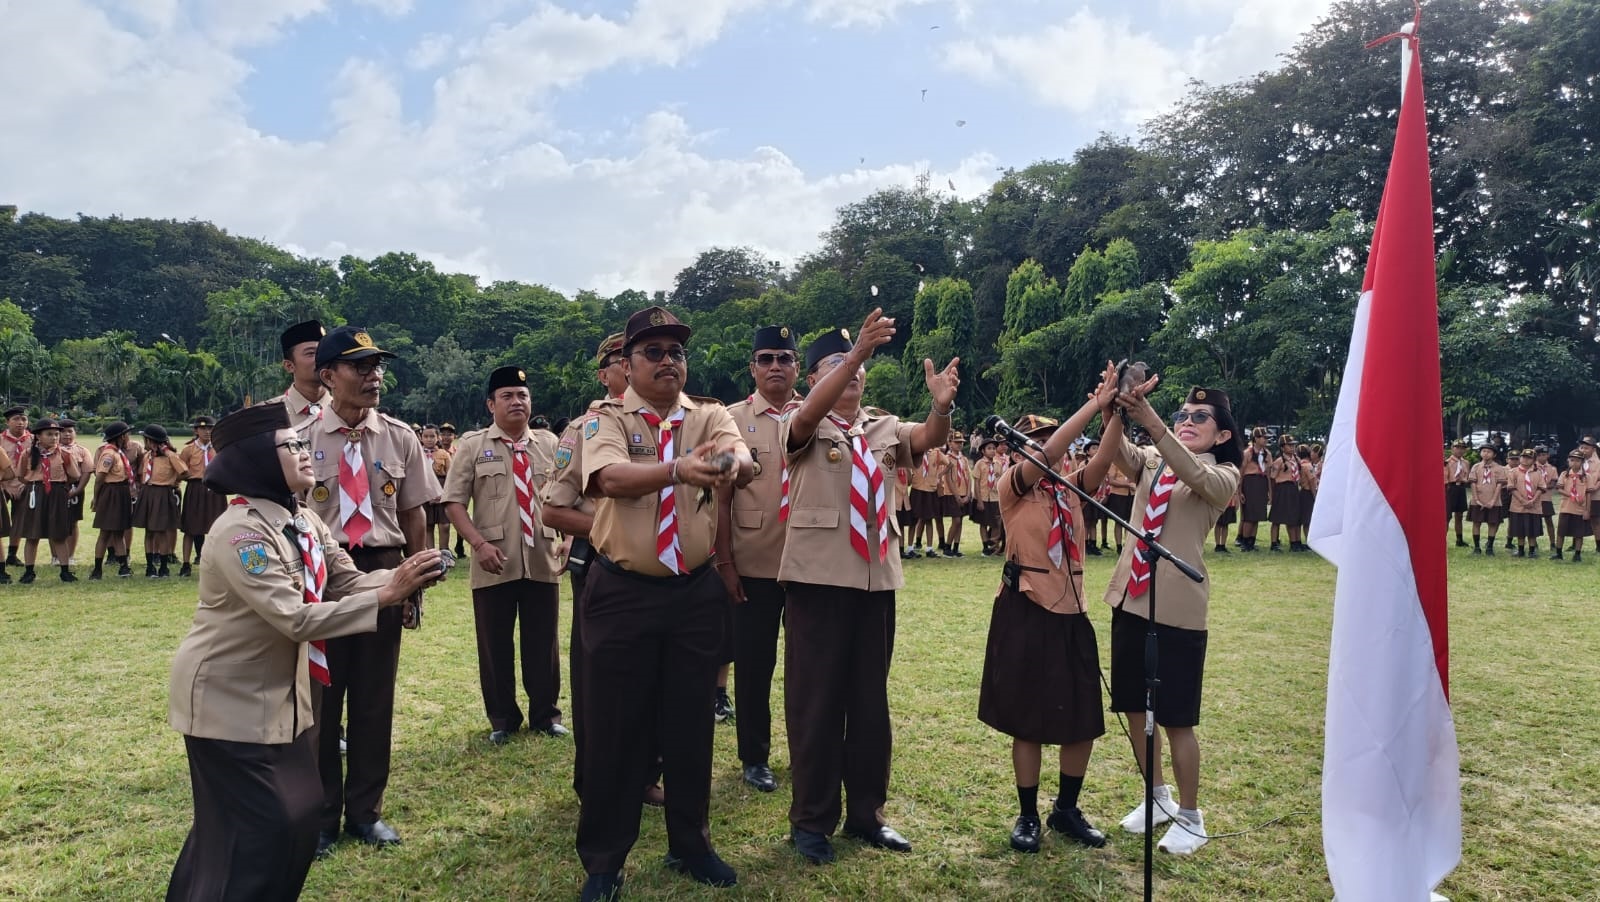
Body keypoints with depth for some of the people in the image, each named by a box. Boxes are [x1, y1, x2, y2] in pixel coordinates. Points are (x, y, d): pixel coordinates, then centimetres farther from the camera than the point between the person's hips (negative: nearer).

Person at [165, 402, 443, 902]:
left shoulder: (305, 521, 1)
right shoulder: (240, 530, -26)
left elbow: (349, 582, 1)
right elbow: (296, 619, -32)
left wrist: (403, 577, -19)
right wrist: (387, 596, -35)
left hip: (283, 690, 8)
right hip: (229, 698, -8)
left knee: (301, 814, 13)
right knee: (254, 826, -1)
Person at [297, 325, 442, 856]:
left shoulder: (400, 438, 0)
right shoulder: (302, 440, -4)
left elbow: (413, 515, 4)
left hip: (383, 571, 2)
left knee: (375, 697, 11)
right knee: (320, 696, 10)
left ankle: (365, 811, 28)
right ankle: (322, 814, 28)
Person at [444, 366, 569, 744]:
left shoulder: (549, 444, 10)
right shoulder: (473, 445, 1)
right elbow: (453, 502, -3)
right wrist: (479, 544, -13)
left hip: (543, 562, 2)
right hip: (494, 565, -2)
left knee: (544, 642, 10)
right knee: (495, 645, 8)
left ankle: (546, 716, 26)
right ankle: (502, 720, 24)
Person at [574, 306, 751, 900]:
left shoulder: (710, 418, 4)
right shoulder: (606, 419, -3)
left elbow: (744, 464, -17)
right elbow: (611, 477, -24)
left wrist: (729, 465, -41)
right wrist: (680, 469, -40)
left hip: (696, 593, 3)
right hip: (621, 594, -2)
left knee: (691, 724, 13)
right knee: (614, 727, 5)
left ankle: (690, 844, 32)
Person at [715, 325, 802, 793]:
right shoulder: (731, 419, 0)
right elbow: (720, 497, -2)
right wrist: (725, 562, -6)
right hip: (753, 565, -1)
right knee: (754, 664, 8)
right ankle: (754, 757, 23)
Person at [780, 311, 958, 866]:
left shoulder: (885, 428, 12)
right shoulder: (803, 426, 0)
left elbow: (928, 439, -7)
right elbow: (813, 412, -24)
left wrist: (942, 404, -29)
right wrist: (859, 349, -35)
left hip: (876, 576, 5)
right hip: (818, 577, -4)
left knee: (871, 700, 12)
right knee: (815, 700, 2)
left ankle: (866, 813, 25)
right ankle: (812, 819, 15)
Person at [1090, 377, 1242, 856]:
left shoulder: (1223, 476, -1)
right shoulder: (1150, 461, 11)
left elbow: (1193, 475, -24)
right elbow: (1112, 453, -10)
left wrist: (1151, 420, -37)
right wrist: (1119, 410, -30)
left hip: (1177, 606, -5)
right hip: (1131, 598, 5)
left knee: (1176, 719, 0)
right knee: (1133, 707, 14)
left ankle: (1190, 817, 19)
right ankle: (1158, 797, 34)